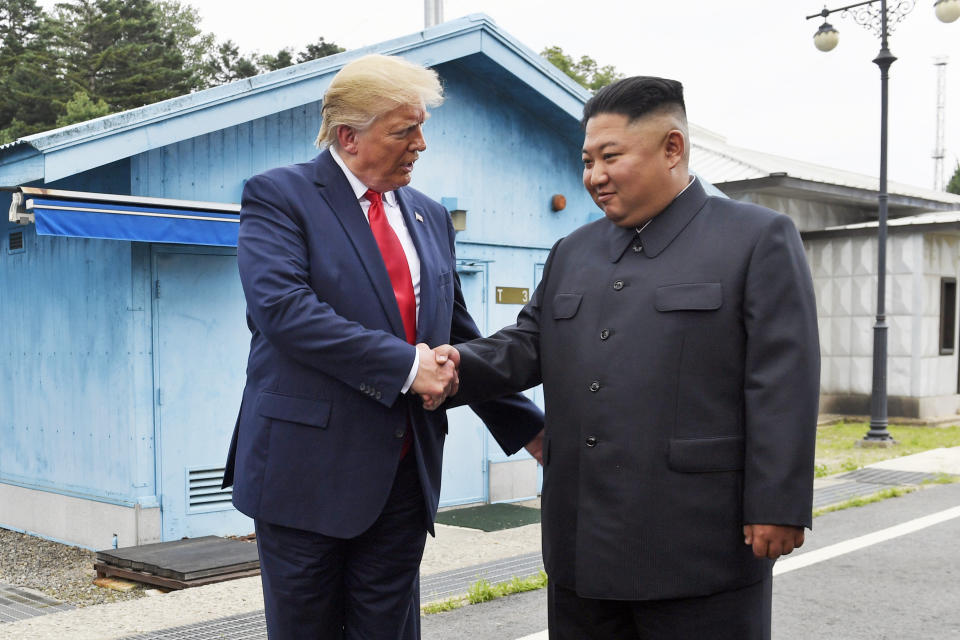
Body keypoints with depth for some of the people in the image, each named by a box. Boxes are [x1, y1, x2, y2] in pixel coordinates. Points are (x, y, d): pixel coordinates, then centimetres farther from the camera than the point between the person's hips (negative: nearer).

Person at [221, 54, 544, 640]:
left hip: (404, 474, 5)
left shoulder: (430, 217, 13)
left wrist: (531, 430, 13)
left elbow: (460, 339, 17)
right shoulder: (278, 196, -4)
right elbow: (283, 307, -20)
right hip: (308, 467, -4)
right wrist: (406, 364, -20)